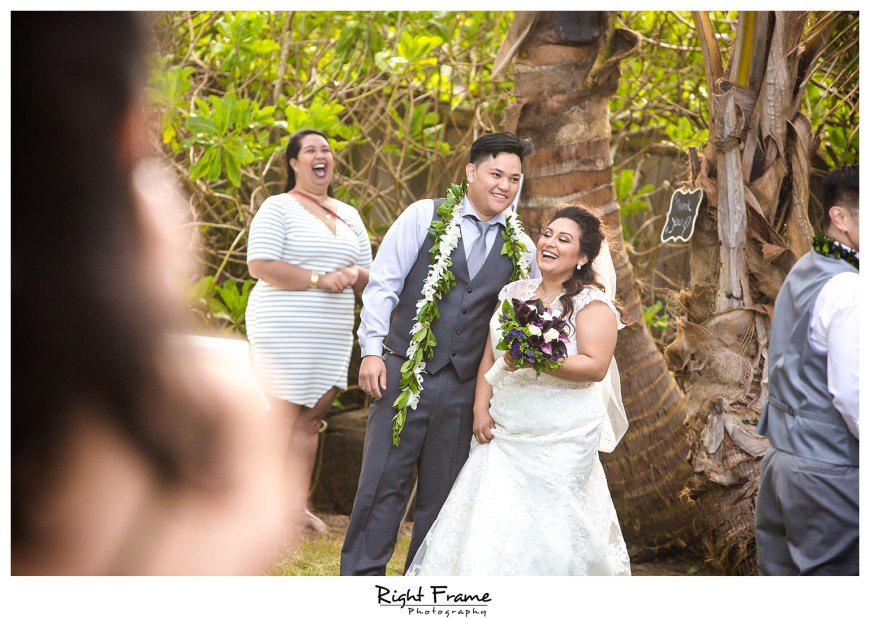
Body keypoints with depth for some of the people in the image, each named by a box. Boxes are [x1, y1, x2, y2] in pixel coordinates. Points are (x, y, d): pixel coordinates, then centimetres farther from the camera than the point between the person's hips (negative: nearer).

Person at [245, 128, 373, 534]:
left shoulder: (349, 215, 18)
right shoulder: (278, 208, -3)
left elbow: (368, 274, 21)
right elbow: (260, 266, -14)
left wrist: (354, 275, -4)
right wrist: (319, 279, -18)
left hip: (332, 333, 6)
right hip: (284, 329, -6)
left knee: (312, 417, 5)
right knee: (283, 415, -7)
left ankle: (297, 506, 11)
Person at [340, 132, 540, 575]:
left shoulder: (521, 247, 7)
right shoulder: (425, 216, -2)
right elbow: (383, 284, -4)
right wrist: (372, 350, -11)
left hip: (463, 386, 3)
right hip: (404, 372, -3)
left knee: (441, 492, 11)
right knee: (383, 483, -2)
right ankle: (361, 576, 9)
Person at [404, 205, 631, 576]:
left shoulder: (593, 303, -4)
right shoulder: (515, 293, 13)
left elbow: (596, 366, -15)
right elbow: (490, 355, 13)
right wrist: (481, 409, 1)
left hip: (560, 437, -5)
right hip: (503, 430, 5)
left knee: (546, 523, -5)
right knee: (490, 517, 0)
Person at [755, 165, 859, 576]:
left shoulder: (800, 275, 13)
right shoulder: (847, 289, -16)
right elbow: (852, 392, -20)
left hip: (780, 459, 9)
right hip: (829, 474, -9)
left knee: (779, 572, 11)